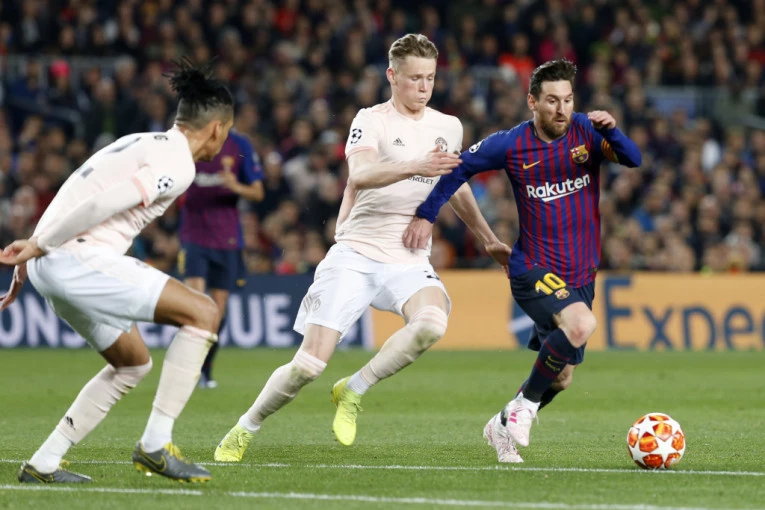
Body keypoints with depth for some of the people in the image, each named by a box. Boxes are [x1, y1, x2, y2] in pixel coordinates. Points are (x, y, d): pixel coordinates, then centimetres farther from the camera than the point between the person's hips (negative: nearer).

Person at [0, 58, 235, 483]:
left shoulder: (142, 145, 22)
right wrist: (38, 247, -13)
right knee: (203, 313, -8)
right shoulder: (178, 165, -8)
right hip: (80, 259, -10)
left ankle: (43, 464, 19)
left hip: (52, 263, 10)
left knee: (133, 364, 22)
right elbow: (99, 205, -19)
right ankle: (156, 443, -8)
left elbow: (72, 200, 22)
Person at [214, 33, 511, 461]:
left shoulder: (449, 128, 12)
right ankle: (245, 429, 14)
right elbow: (359, 174, -25)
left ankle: (353, 391, -11)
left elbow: (457, 187, 30)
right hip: (356, 254, -4)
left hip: (408, 261, 4)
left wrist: (489, 239, 36)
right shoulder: (373, 120, -4)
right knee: (310, 364, -11)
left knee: (433, 322, -31)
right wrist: (416, 166, -39)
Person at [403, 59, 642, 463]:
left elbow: (633, 159, -16)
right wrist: (425, 216, 3)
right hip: (533, 270, -4)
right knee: (581, 324, -33)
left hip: (581, 274, 4)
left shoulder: (586, 131, -4)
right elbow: (460, 167, 5)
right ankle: (524, 405, -15)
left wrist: (611, 131, -35)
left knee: (561, 377, 11)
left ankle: (502, 427, 36)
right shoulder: (512, 145, -9)